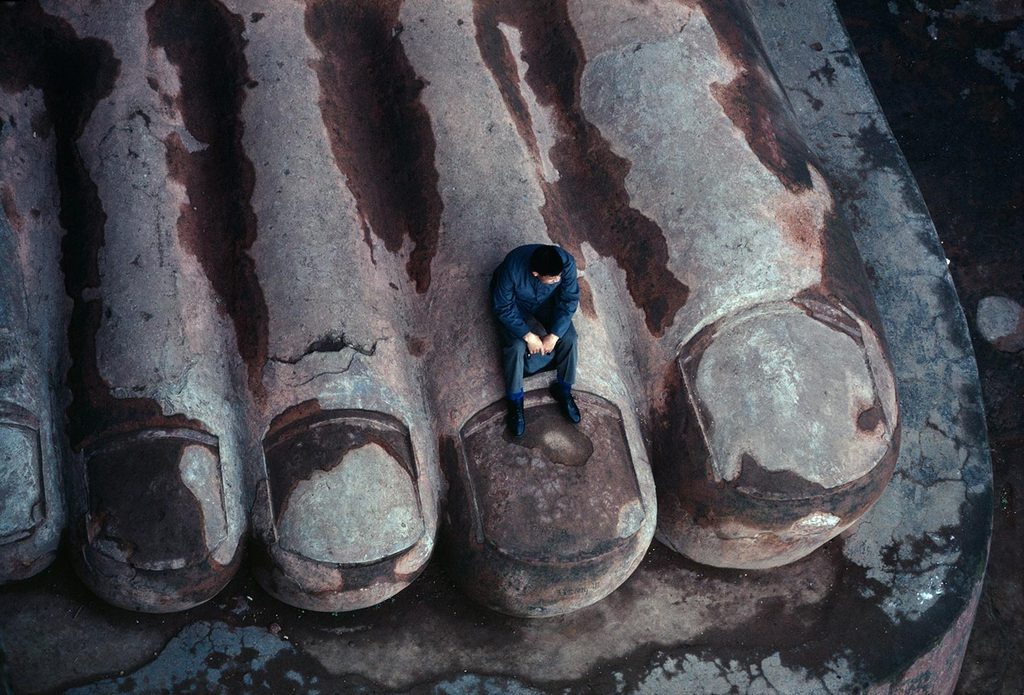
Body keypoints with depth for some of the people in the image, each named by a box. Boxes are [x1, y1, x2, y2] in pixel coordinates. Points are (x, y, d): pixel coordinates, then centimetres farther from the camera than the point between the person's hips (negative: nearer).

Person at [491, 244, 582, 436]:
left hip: (548, 300, 3)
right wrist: (528, 336, -28)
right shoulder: (512, 268, -40)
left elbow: (569, 300, -20)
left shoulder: (566, 262, -32)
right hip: (515, 303, -3)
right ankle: (515, 402, -3)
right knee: (516, 346, -23)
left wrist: (554, 335, -24)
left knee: (568, 337, -16)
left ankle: (563, 390, 6)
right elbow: (503, 308, -27)